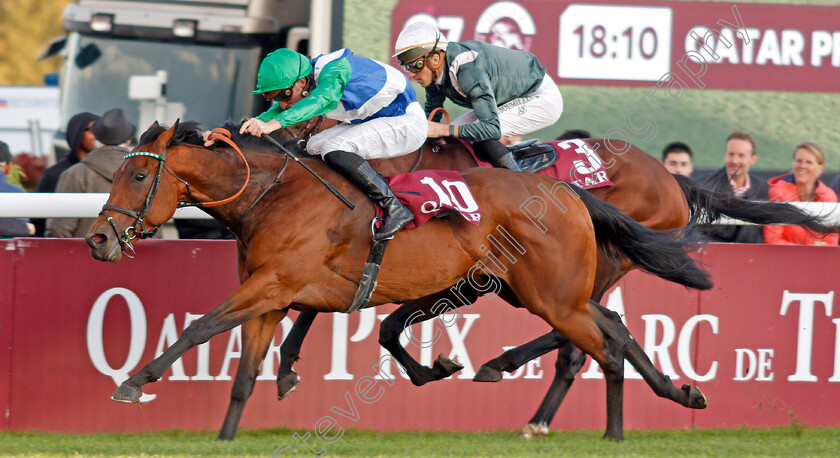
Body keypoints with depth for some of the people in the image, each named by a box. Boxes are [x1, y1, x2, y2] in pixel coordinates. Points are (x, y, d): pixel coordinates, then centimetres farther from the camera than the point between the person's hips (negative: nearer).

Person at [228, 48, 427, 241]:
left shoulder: (334, 70, -28)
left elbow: (319, 100, -44)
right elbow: (277, 112, 4)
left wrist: (272, 124, -57)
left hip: (407, 121, -10)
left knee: (334, 150, -25)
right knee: (315, 147, 7)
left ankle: (394, 208, -23)